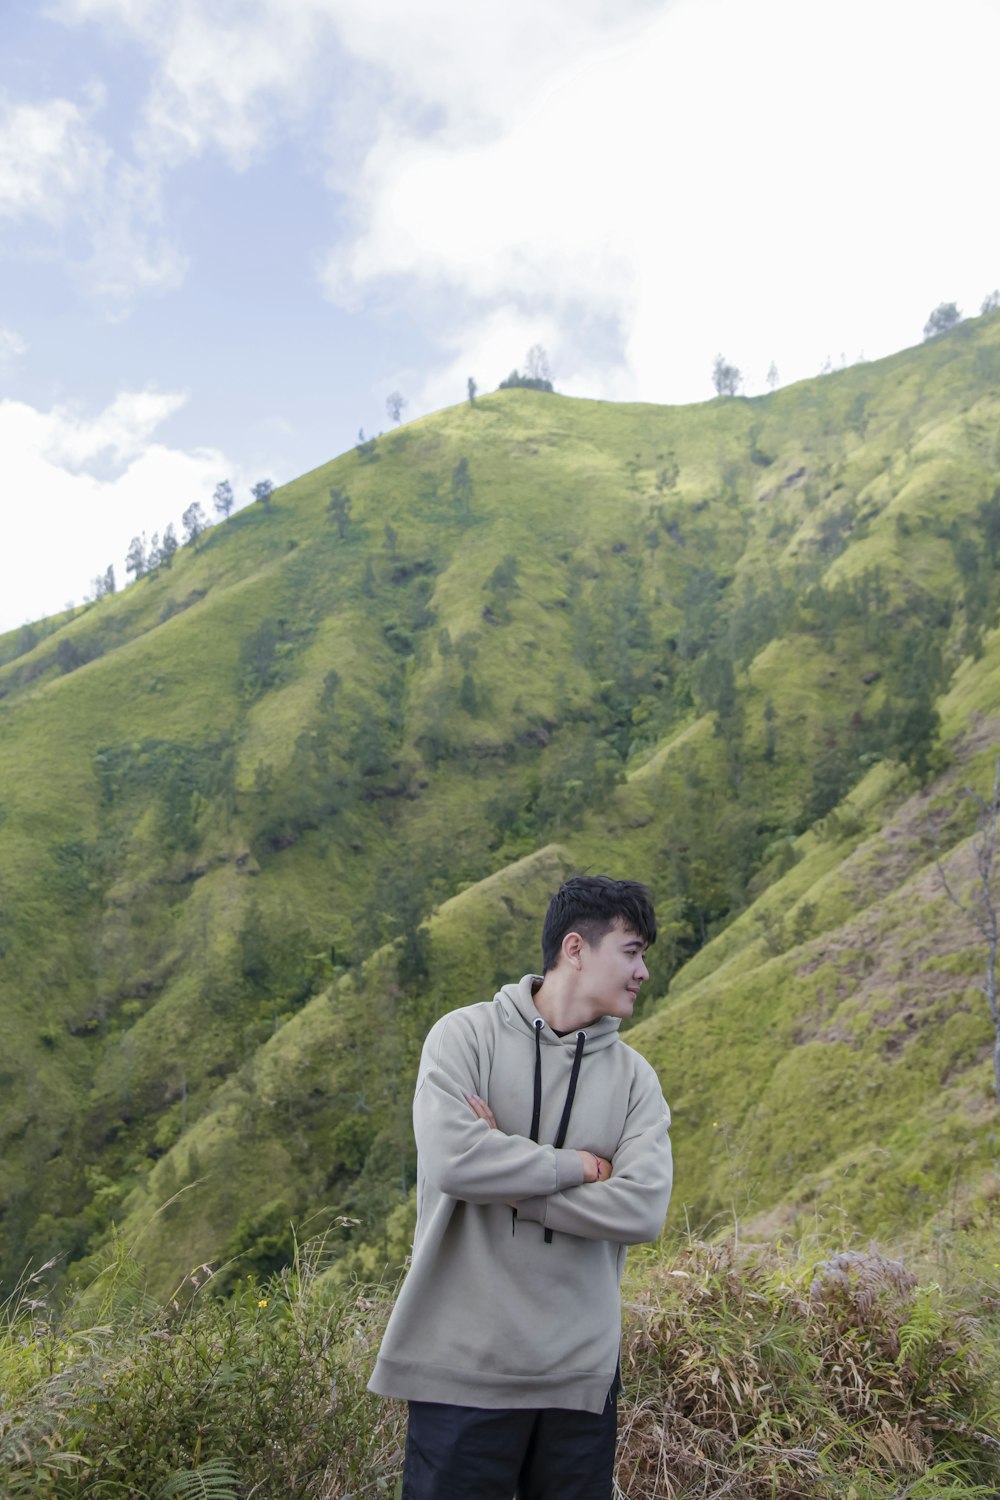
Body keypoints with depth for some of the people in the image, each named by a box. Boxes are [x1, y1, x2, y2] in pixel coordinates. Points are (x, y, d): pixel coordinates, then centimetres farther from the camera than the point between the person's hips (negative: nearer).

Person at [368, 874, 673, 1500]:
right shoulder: (466, 1034, -6)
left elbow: (642, 1209, -11)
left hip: (582, 1371, 3)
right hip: (464, 1362, -3)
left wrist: (507, 1181, -15)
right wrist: (576, 1166, -11)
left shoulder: (634, 1077, 3)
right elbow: (450, 1160, -21)